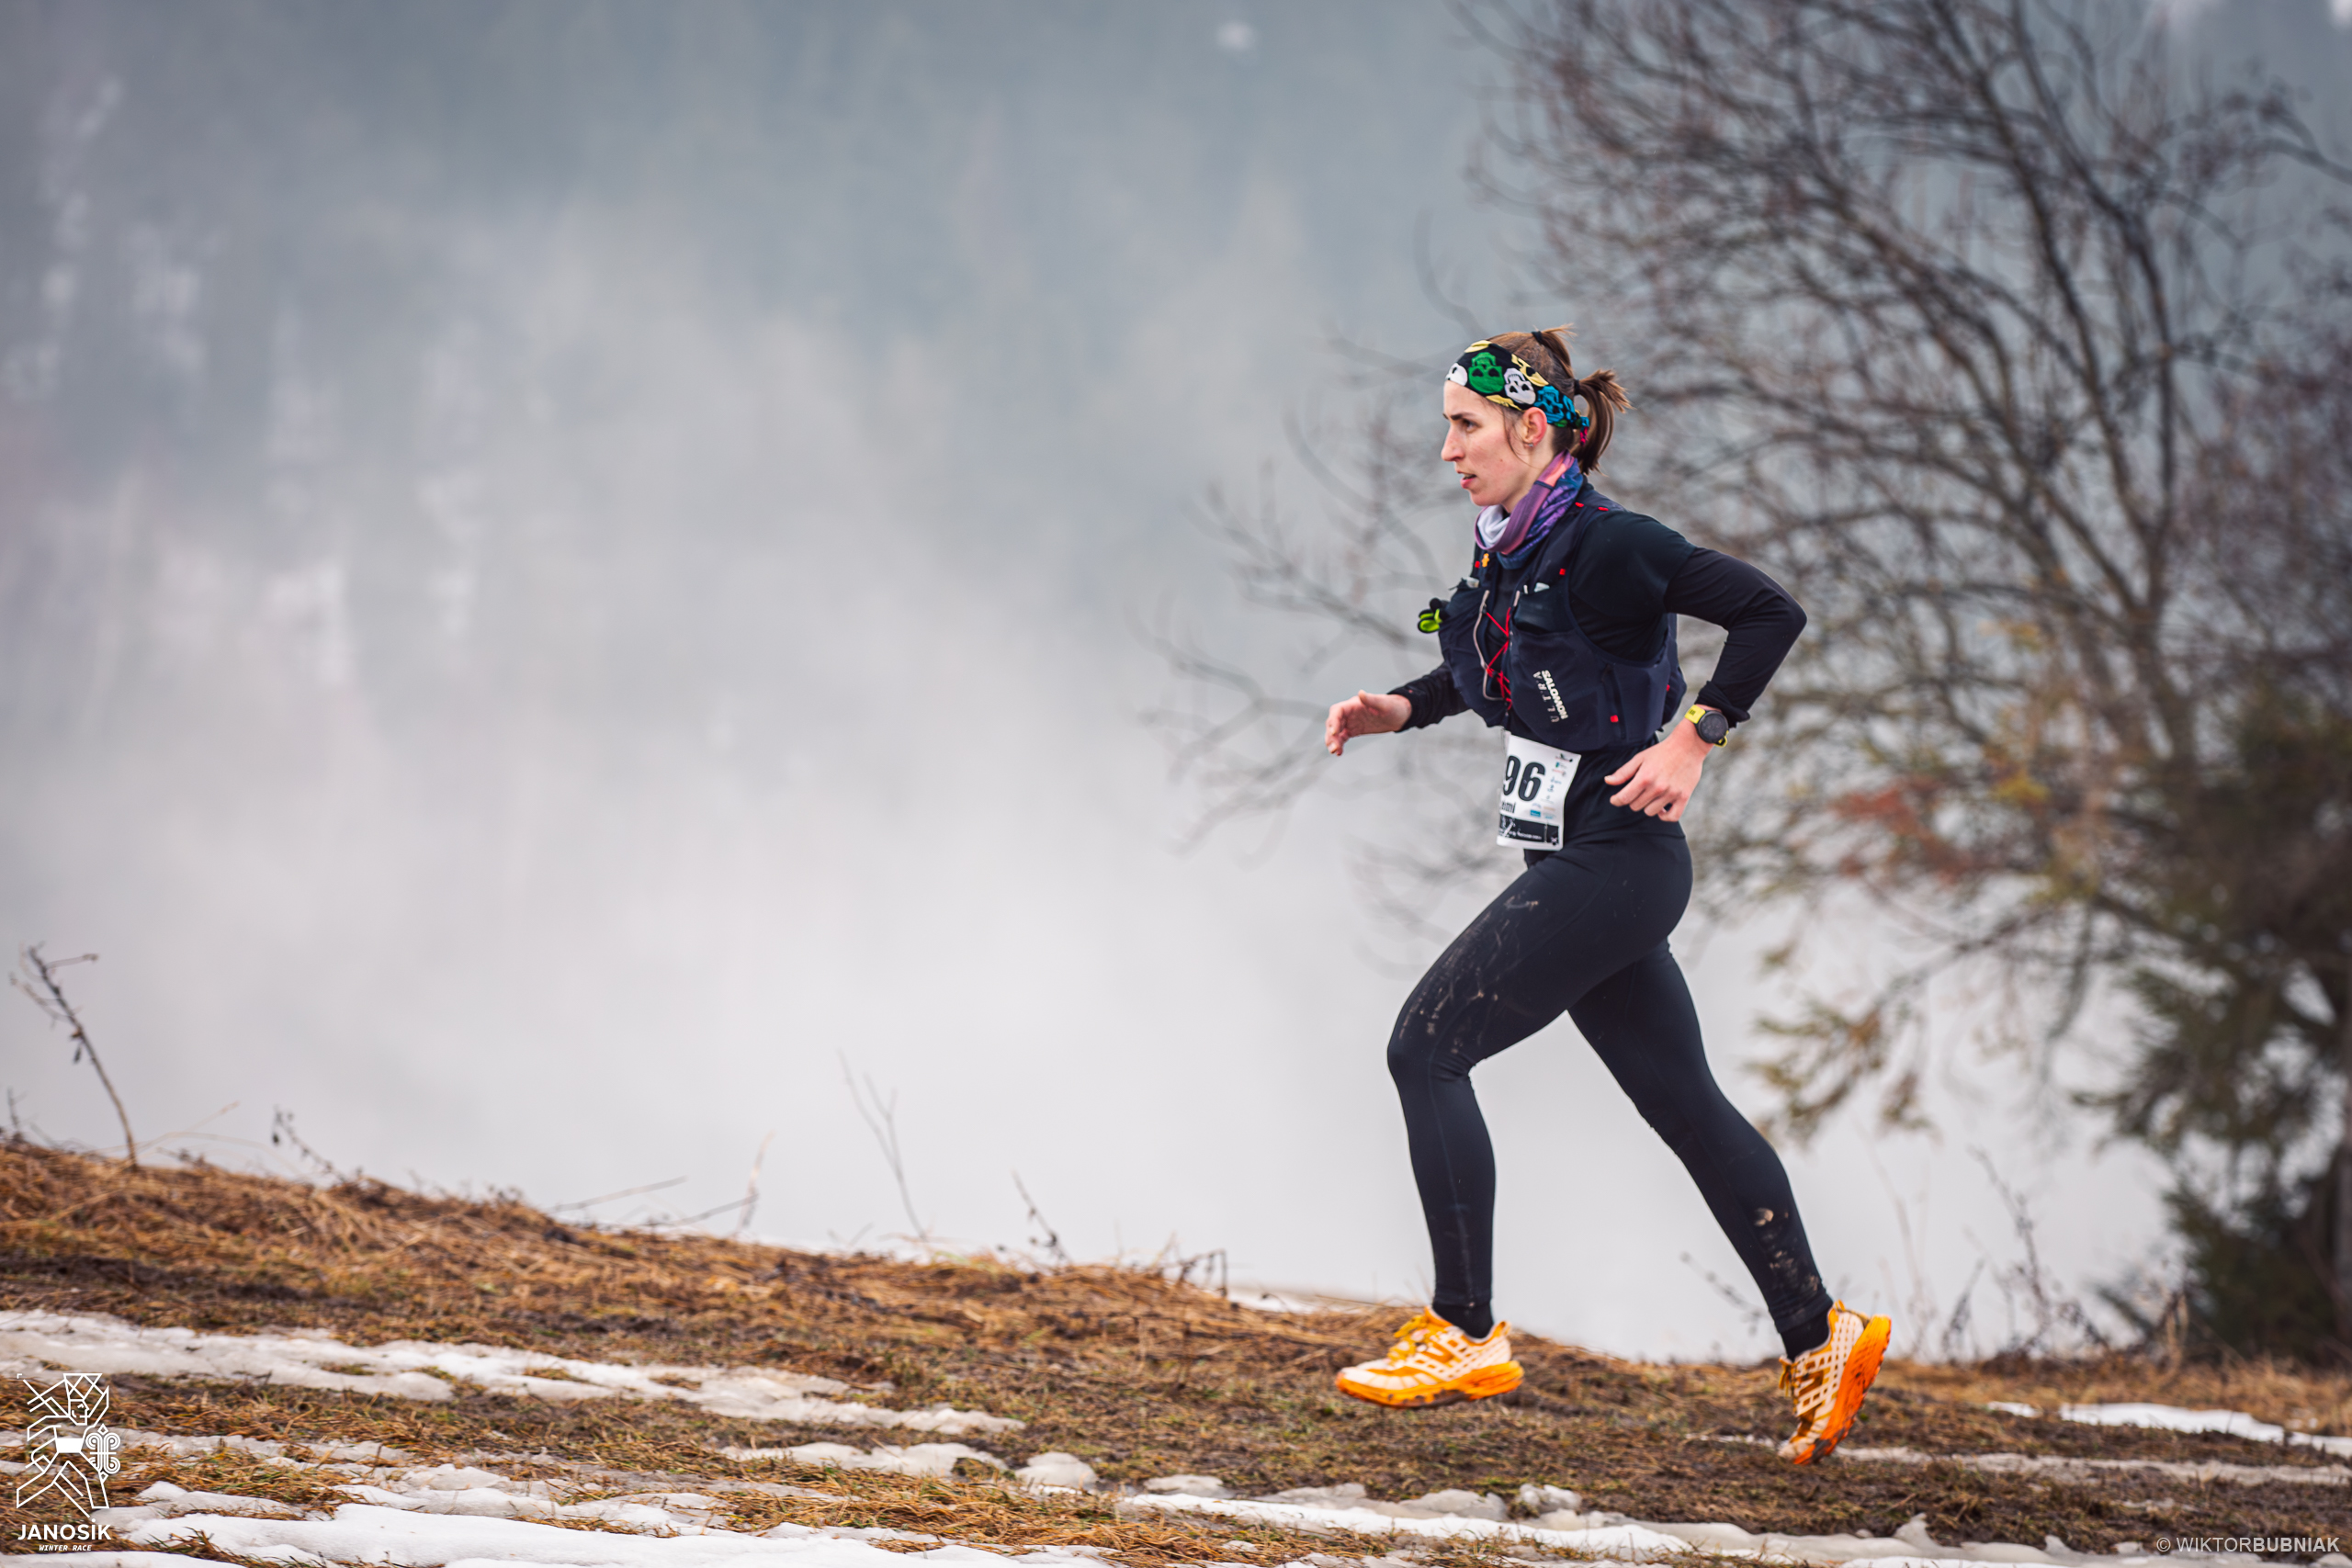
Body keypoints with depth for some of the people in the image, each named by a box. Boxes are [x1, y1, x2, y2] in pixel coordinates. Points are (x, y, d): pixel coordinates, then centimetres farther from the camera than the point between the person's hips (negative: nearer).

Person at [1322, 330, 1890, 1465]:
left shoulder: (1606, 546, -17)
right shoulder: (1509, 549, 9)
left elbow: (1770, 613, -19)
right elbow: (1495, 673, 27)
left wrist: (1692, 740, -20)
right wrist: (1401, 709, 10)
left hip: (1612, 861, -9)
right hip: (1580, 867, 9)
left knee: (1427, 1050, -6)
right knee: (1683, 1103, 12)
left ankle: (1466, 1337, 0)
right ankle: (1817, 1337, 18)